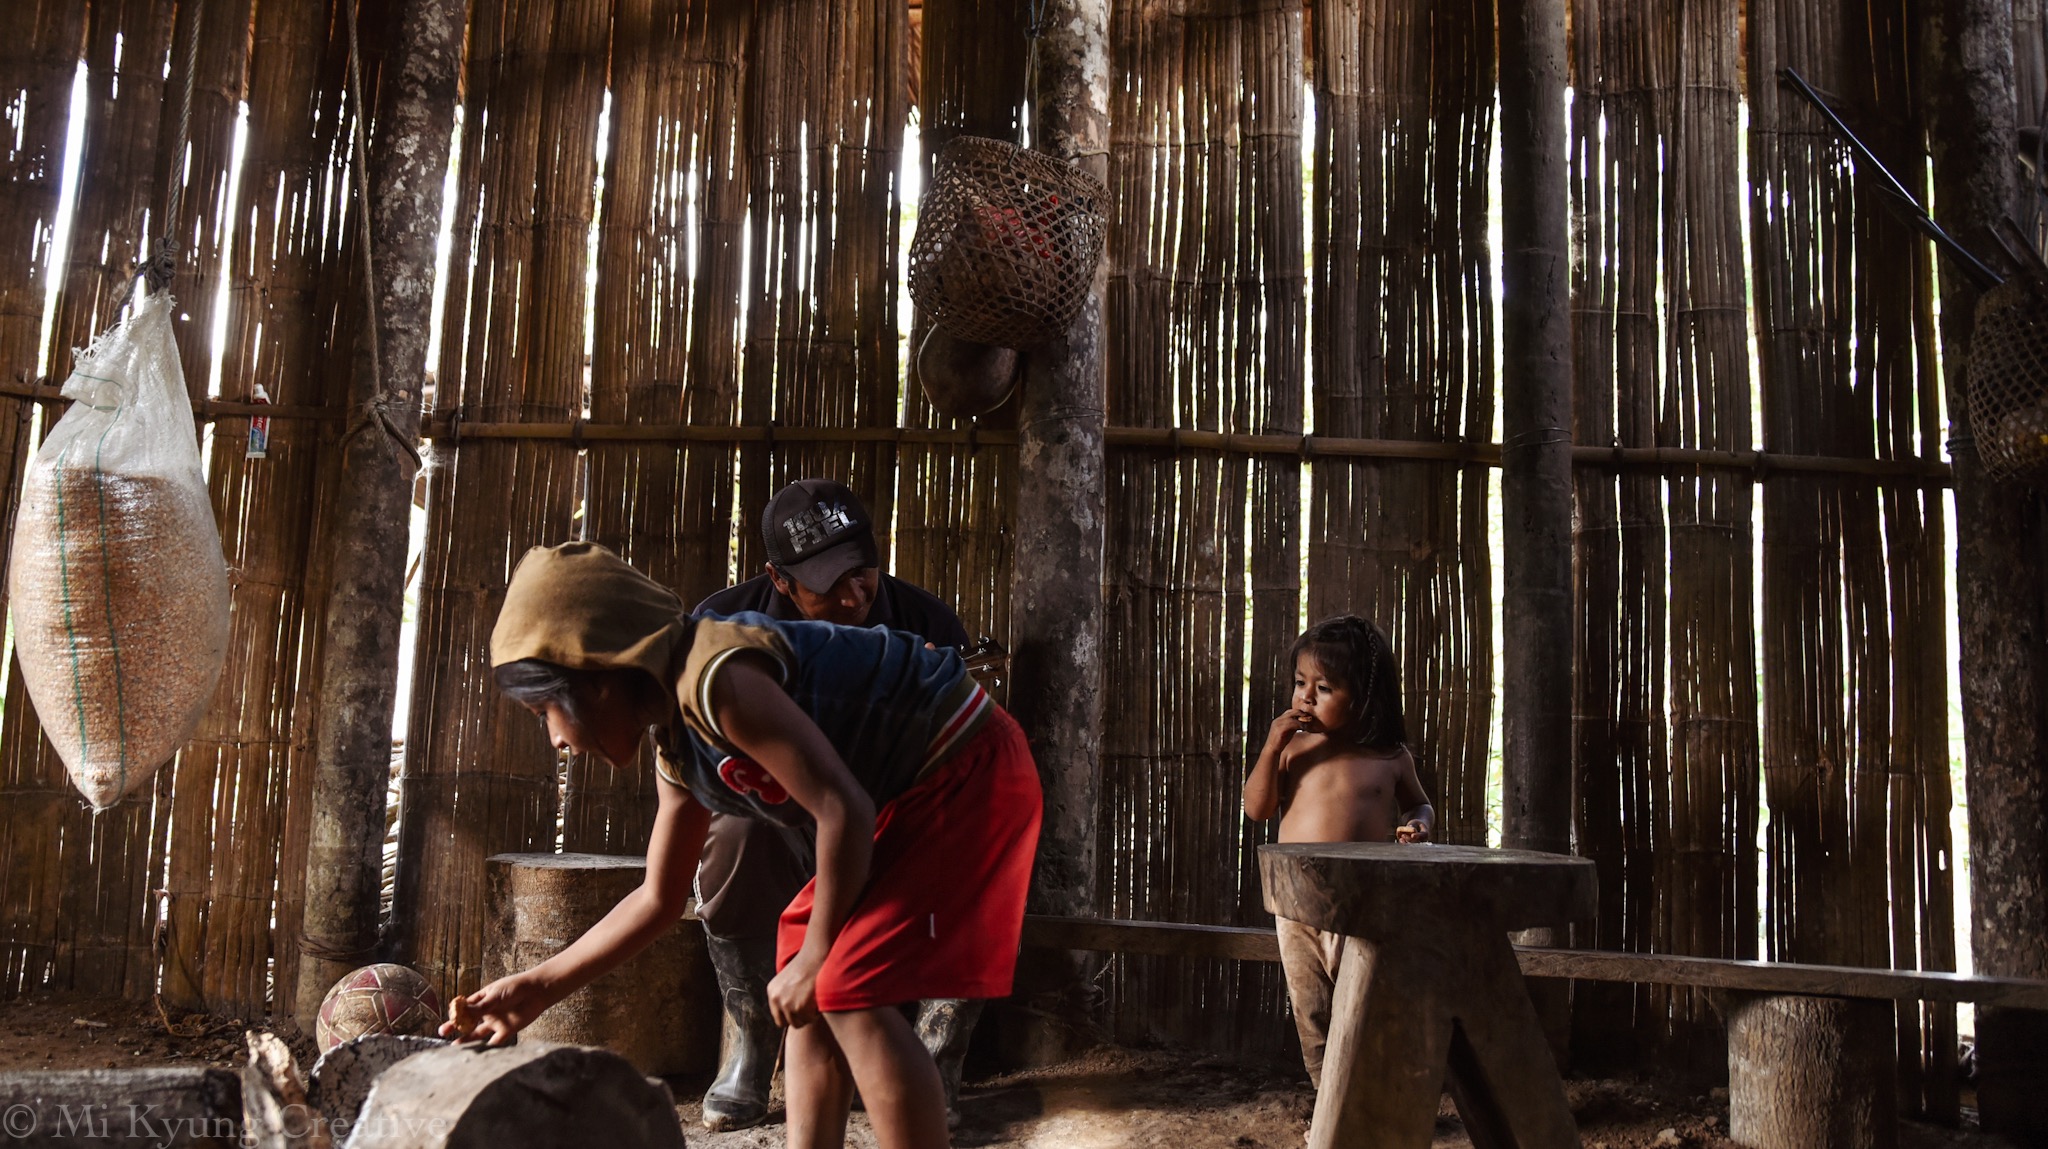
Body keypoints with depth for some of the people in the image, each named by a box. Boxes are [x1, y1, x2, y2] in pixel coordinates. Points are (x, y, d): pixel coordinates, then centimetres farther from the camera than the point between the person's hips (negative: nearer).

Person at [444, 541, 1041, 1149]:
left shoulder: (719, 677, -23)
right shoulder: (677, 752, 8)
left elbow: (844, 811, -26)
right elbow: (658, 898, 18)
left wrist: (815, 957, -14)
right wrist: (538, 987, 17)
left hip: (968, 770, -10)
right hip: (917, 791, 10)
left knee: (850, 991, -13)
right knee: (812, 991, 12)